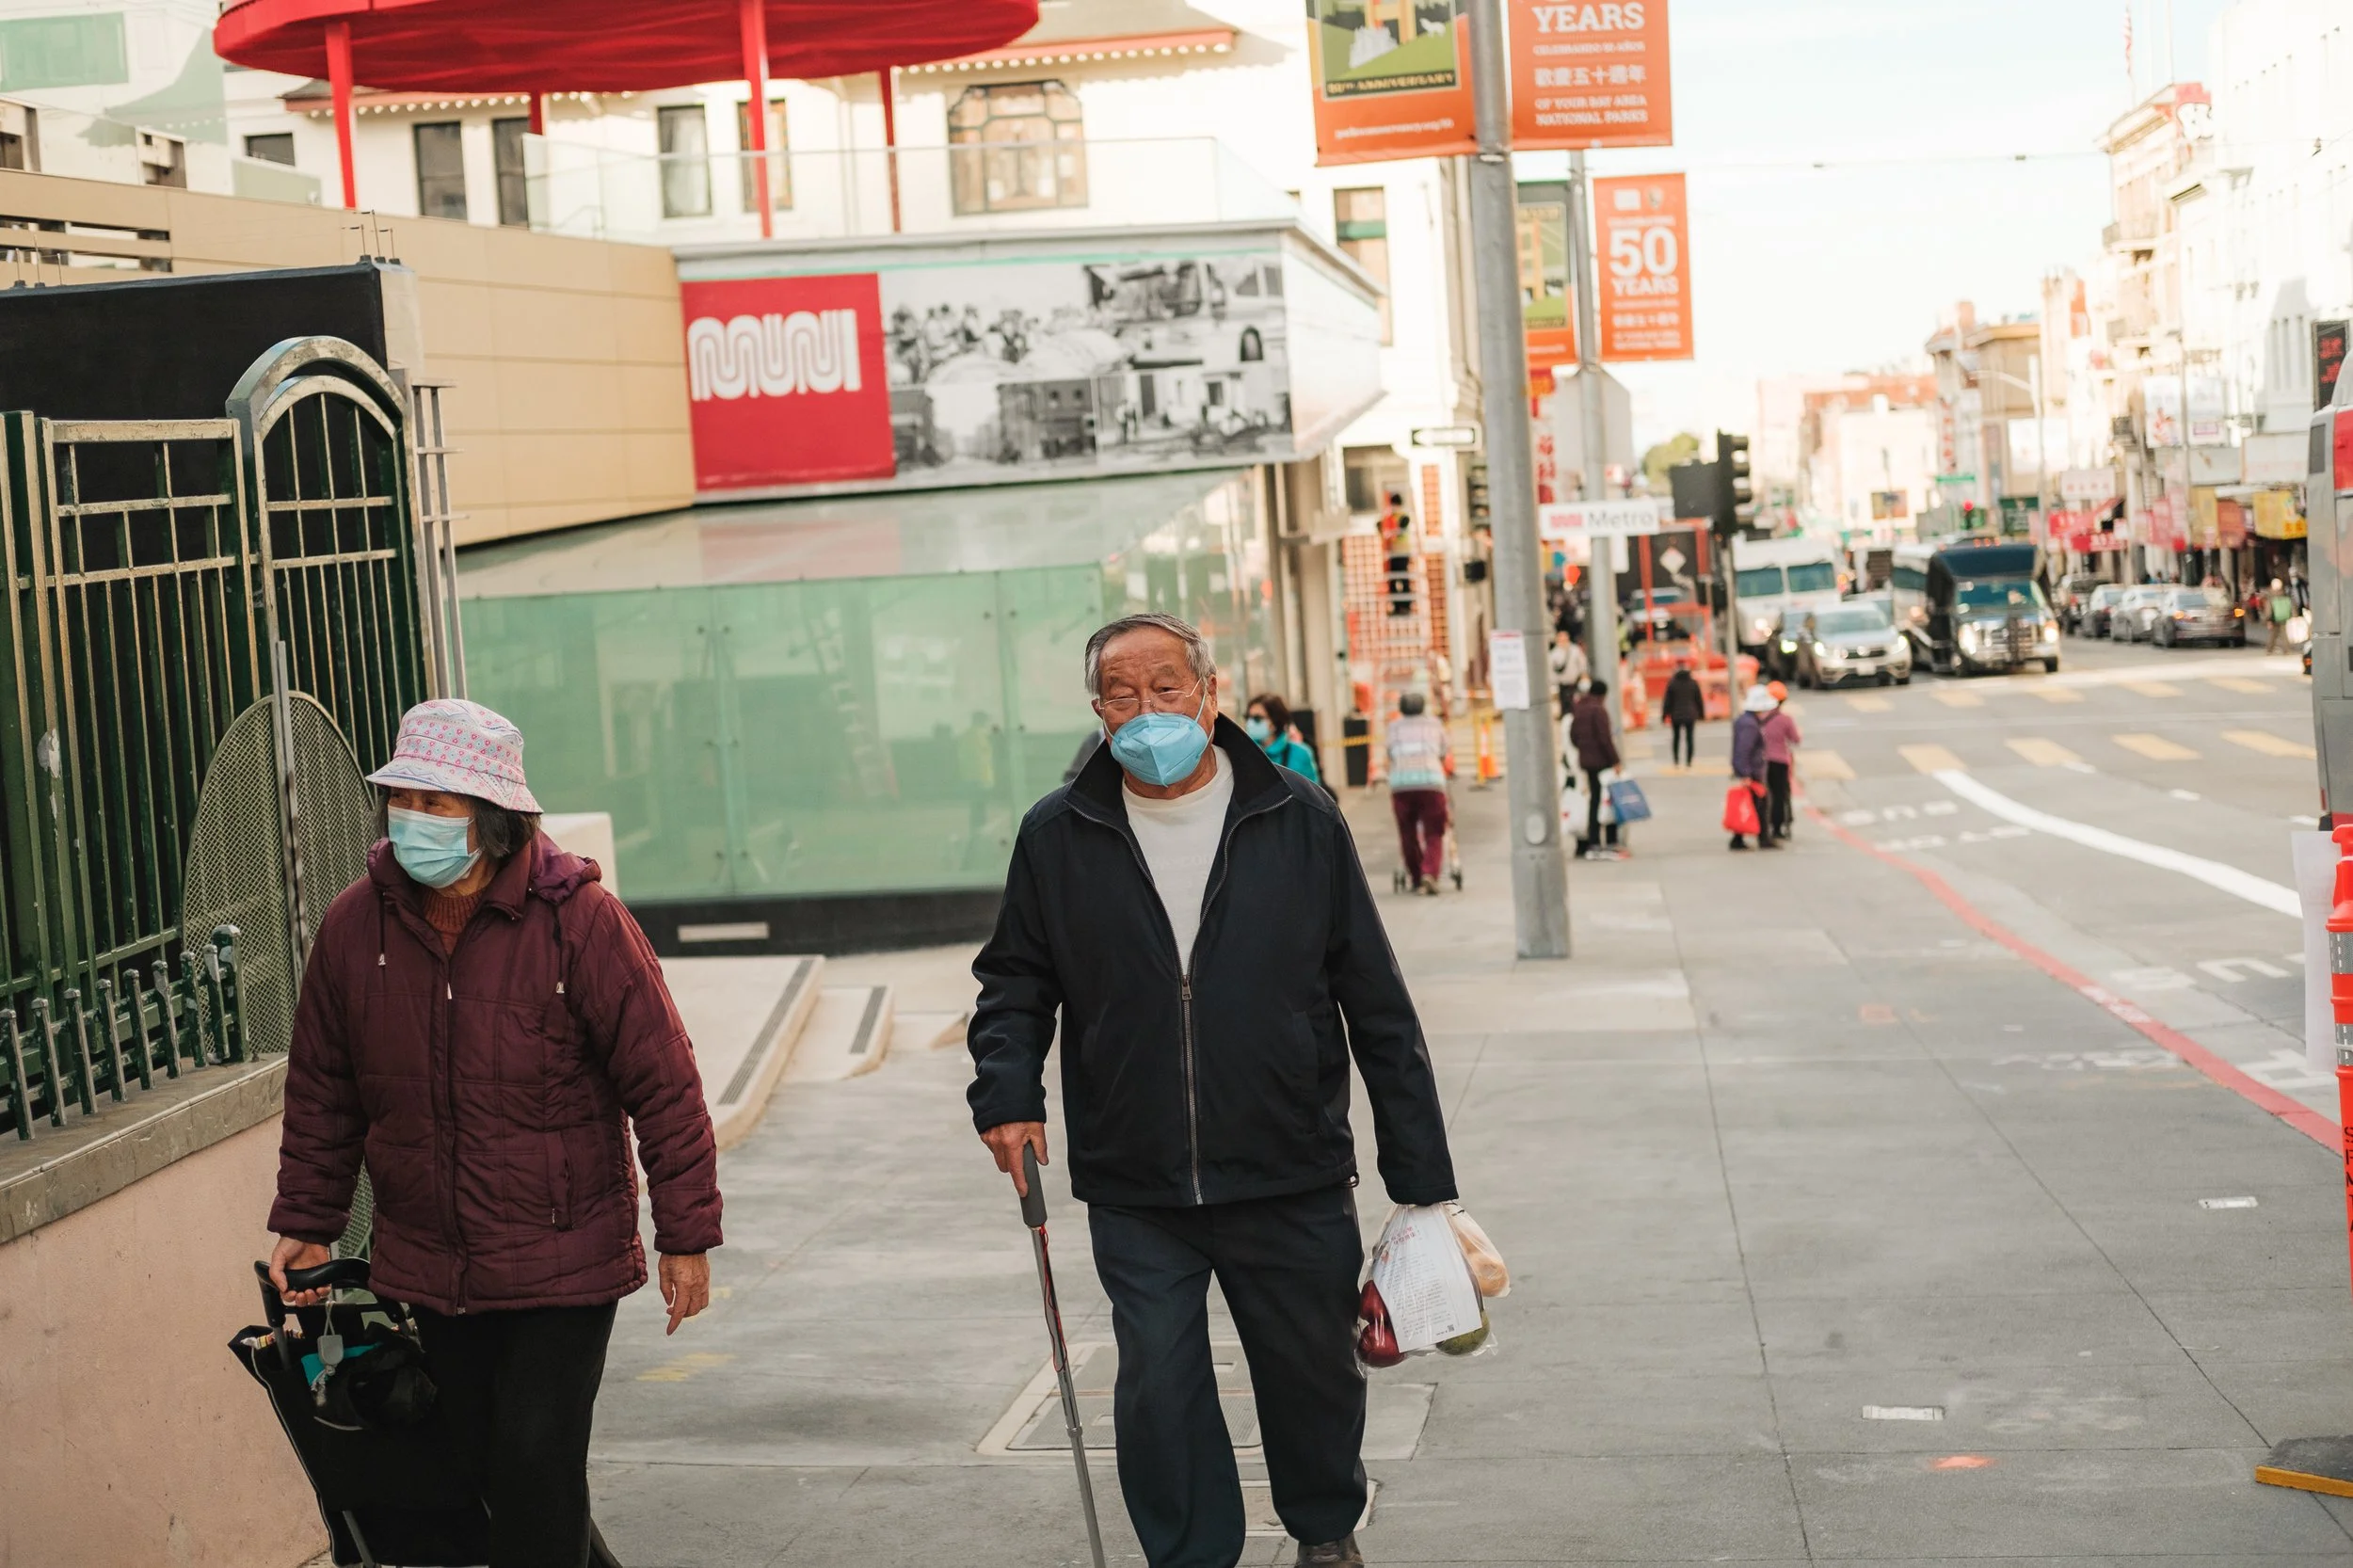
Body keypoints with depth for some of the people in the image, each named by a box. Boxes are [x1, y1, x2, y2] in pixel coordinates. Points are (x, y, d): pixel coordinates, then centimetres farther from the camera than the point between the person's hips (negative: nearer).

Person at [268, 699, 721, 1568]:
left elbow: (662, 1082, -9)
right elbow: (321, 1091, 12)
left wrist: (686, 1235, -8)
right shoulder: (354, 926, -1)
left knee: (537, 1463, -8)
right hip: (426, 1264, 4)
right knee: (470, 1466, 10)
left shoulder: (580, 920, -14)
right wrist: (304, 1225, 12)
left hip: (563, 1261, -4)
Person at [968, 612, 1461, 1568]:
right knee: (1159, 1387, 1)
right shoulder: (1058, 837, 1)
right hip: (1134, 1195, 0)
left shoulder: (1300, 822, -2)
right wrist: (1006, 1091, -6)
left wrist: (1423, 1177, 0)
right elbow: (1016, 981, 14)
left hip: (1292, 1182, 0)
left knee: (1315, 1371, 14)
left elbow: (1378, 1007, 1)